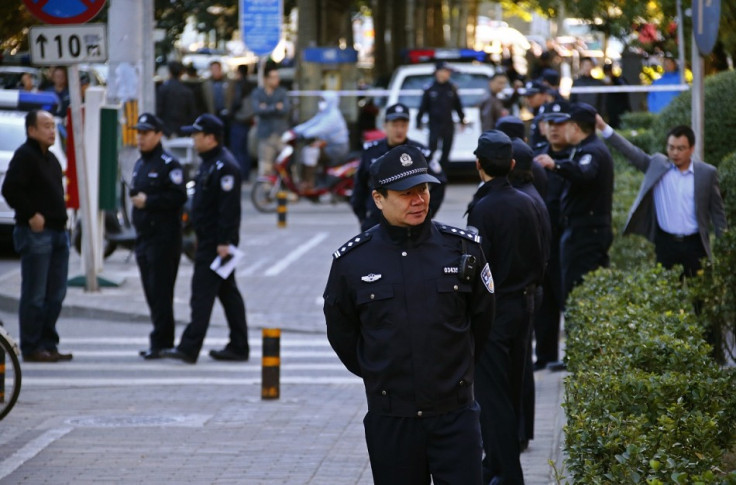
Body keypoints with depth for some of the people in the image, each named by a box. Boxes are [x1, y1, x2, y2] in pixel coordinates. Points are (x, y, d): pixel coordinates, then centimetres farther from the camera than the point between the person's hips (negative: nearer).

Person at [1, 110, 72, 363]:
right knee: (35, 295, -6)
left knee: (55, 294, 10)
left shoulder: (50, 158, 19)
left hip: (57, 231, 9)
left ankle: (48, 344, 17)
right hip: (36, 232, -9)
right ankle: (31, 348, -2)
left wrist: (61, 216, 14)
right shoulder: (24, 156, -9)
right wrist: (31, 215, -19)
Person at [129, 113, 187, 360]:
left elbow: (178, 196, -18)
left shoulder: (168, 164, -9)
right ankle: (162, 341, 15)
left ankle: (160, 343, -9)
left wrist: (148, 201, -17)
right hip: (144, 236, 9)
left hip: (164, 236, -9)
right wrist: (135, 199, 9)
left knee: (160, 291, -10)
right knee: (151, 292, 10)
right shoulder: (139, 164, 20)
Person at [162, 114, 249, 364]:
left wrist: (224, 242, -25)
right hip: (209, 239, 11)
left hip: (216, 243, -11)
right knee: (228, 293, 13)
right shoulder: (209, 163, 16)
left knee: (202, 293, -10)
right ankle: (239, 347, 18)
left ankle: (189, 347, -11)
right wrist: (201, 237, 22)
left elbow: (229, 207, -23)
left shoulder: (224, 166, -17)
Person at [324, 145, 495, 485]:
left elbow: (482, 319, 12)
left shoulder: (463, 248, -1)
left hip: (455, 412, 0)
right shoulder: (351, 261, -3)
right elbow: (341, 332, 11)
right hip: (389, 418, 0)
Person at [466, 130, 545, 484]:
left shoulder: (482, 208, -18)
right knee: (512, 393, 16)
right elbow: (539, 258, 10)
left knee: (493, 398, -2)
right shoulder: (526, 204, 3)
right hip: (523, 306, 8)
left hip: (493, 310, -8)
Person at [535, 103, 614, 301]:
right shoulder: (592, 148, 20)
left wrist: (555, 165, -52)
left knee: (574, 292, -13)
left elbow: (583, 173, -38)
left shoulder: (592, 151, -16)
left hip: (585, 232, -11)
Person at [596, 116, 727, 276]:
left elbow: (717, 211, 4)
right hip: (665, 243, 1)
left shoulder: (707, 173, -1)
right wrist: (604, 128, -15)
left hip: (694, 245, -1)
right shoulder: (657, 164, 1)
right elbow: (632, 152, -5)